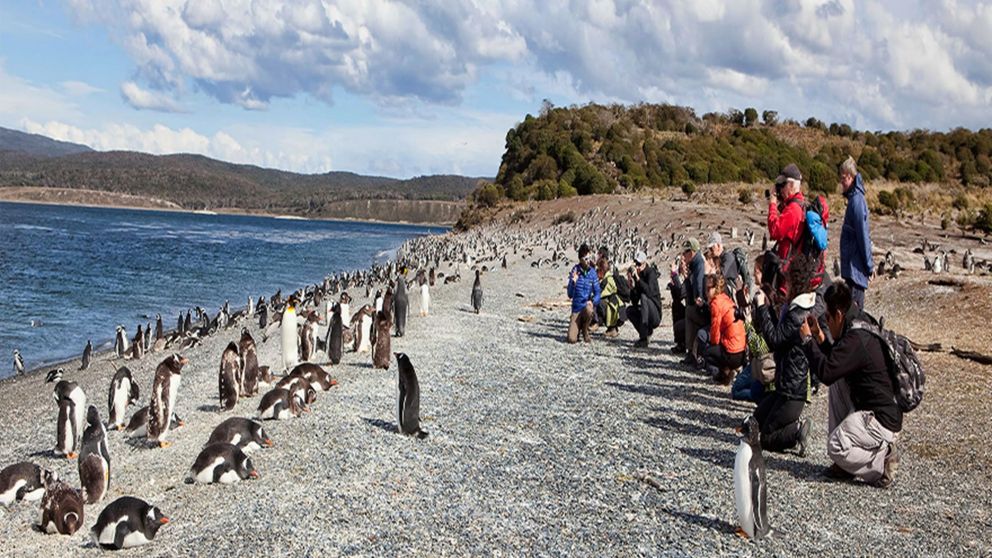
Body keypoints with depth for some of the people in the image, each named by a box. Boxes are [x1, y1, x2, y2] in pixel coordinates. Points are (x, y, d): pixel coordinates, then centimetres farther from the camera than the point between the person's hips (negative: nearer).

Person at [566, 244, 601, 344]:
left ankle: (585, 330, -6)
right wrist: (573, 282, -23)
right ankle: (578, 326, 19)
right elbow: (570, 295, -6)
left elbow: (597, 292, 1)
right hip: (576, 307, -1)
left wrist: (593, 301, -19)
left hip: (587, 305, 1)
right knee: (572, 339, -18)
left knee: (588, 309, -39)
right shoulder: (575, 270, -5)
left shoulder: (592, 272, -2)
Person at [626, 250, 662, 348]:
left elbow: (650, 291, -30)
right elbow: (634, 302, 2)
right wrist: (632, 287, -12)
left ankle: (643, 338, -32)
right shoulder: (635, 276, 5)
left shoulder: (651, 272, -11)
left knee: (644, 297, -28)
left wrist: (638, 278, -29)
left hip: (656, 315, -7)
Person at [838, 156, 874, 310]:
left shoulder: (857, 201, -17)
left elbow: (863, 234, -17)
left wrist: (869, 265, -14)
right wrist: (869, 264, 21)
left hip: (856, 267, -9)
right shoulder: (854, 198, 13)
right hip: (853, 266, 9)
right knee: (856, 307, 13)